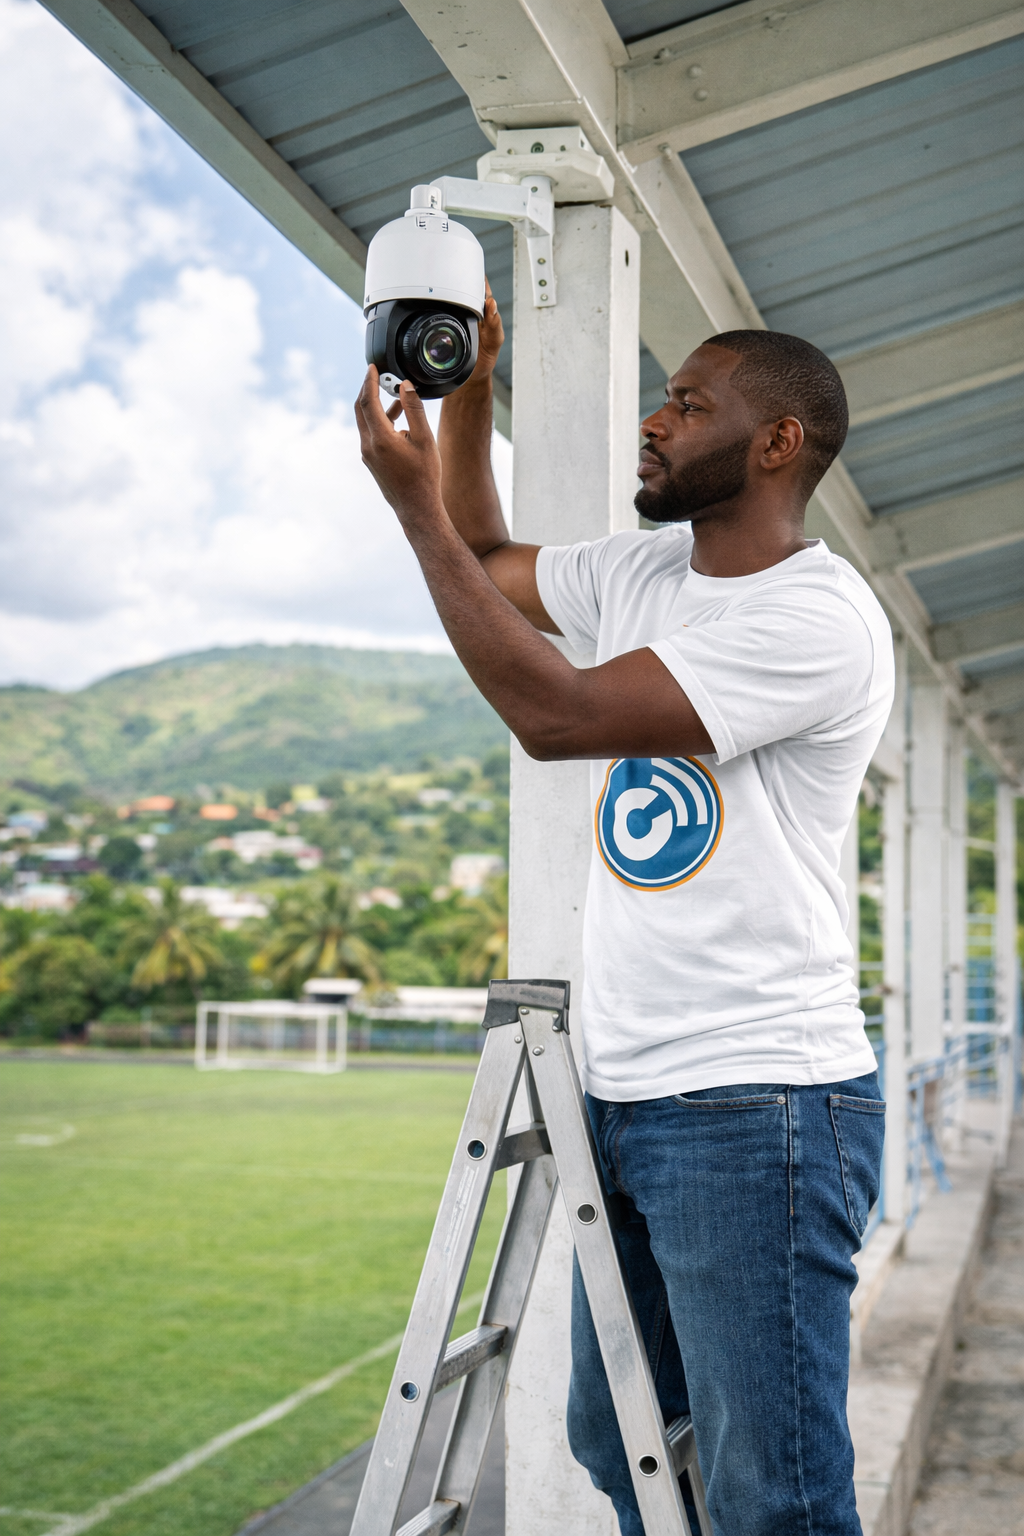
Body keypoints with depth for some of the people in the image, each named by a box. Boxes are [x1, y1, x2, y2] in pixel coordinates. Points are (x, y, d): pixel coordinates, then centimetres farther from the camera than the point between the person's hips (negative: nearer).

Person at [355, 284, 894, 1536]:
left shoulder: (818, 617, -15)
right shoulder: (645, 569, 11)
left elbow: (553, 711, -21)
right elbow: (487, 565, 27)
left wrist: (413, 501, -14)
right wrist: (464, 390, 13)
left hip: (757, 1108, -8)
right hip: (621, 1094, 8)